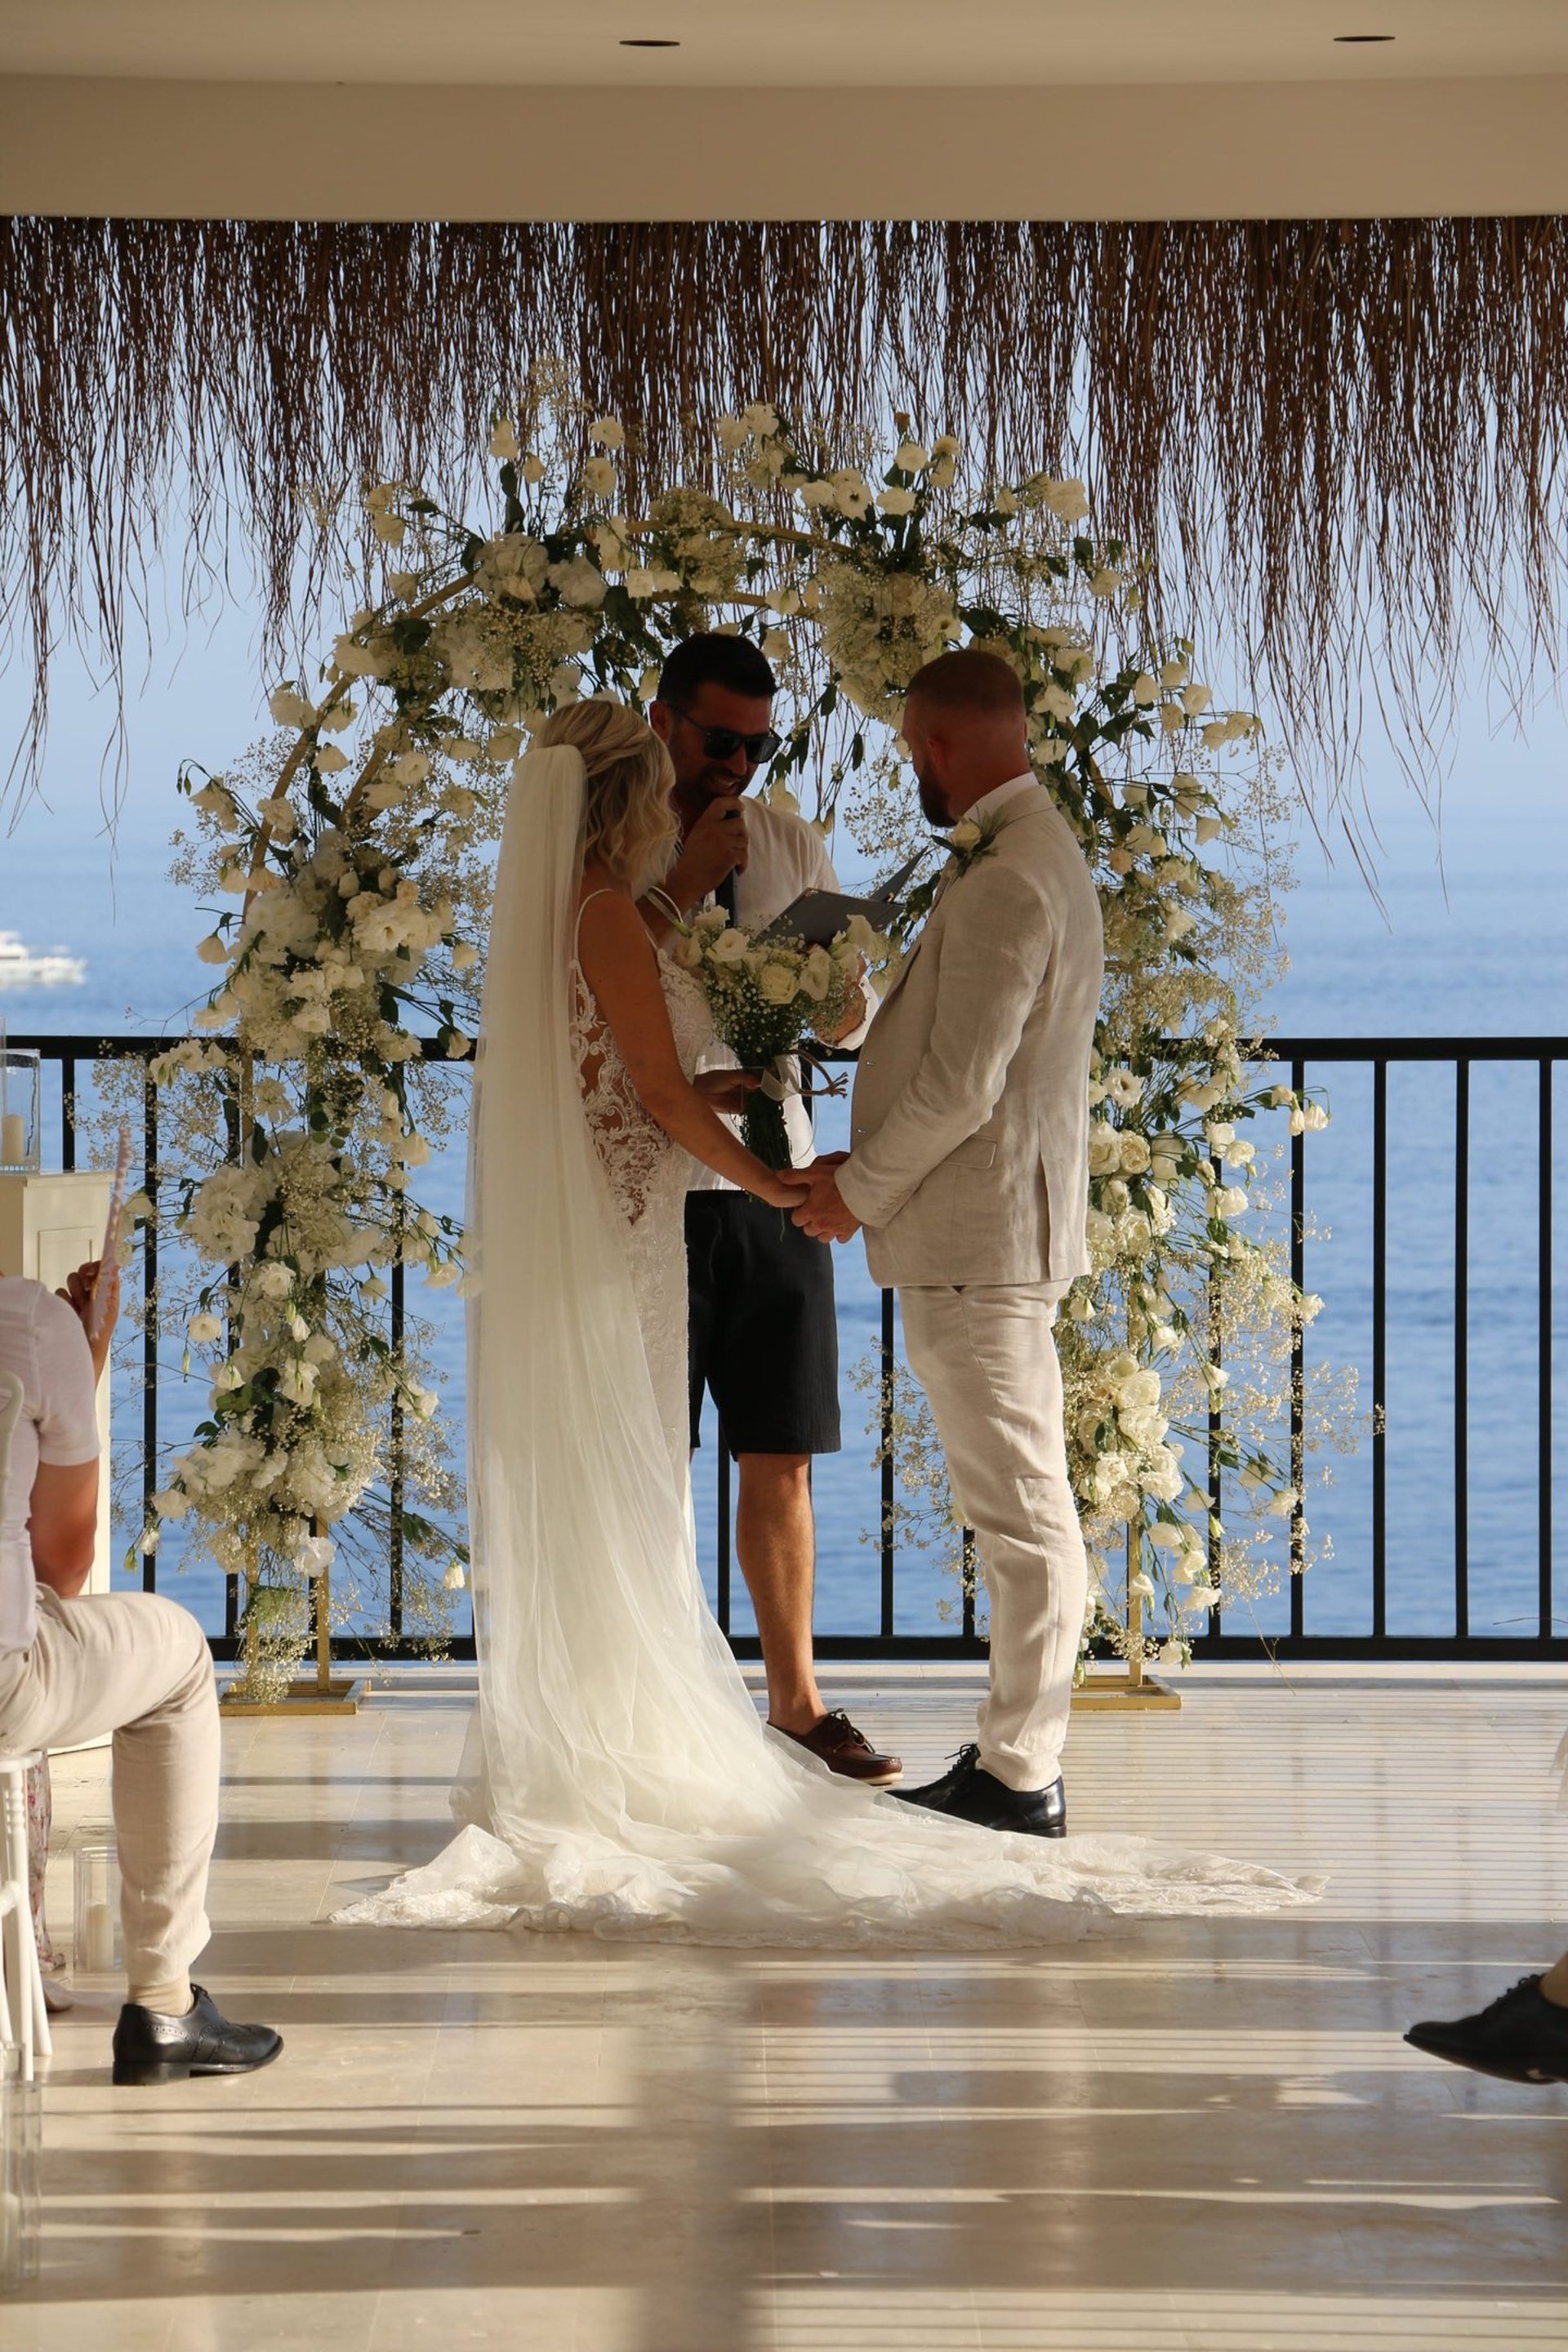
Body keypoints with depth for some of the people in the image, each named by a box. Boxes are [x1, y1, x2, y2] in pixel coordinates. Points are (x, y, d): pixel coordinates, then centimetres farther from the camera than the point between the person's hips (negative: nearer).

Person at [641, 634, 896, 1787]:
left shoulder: (795, 848, 11)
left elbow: (856, 1022, 12)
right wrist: (683, 882, -19)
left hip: (773, 1181, 4)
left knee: (781, 1459, 7)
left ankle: (797, 1700, 16)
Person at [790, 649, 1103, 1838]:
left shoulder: (1009, 881, -19)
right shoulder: (1040, 855, 16)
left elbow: (964, 1082, -22)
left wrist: (860, 1189, -9)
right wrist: (874, 1168, 14)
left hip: (979, 1237, -11)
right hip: (986, 1231, 11)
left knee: (1021, 1512, -6)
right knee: (1019, 1507, 14)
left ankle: (1019, 1776, -3)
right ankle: (1018, 1755, 20)